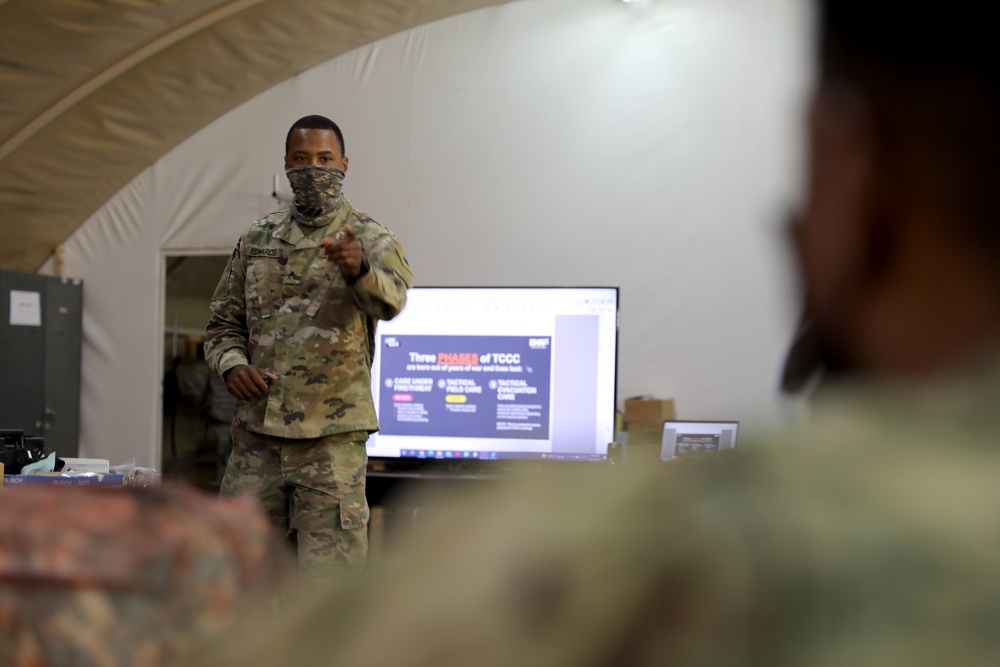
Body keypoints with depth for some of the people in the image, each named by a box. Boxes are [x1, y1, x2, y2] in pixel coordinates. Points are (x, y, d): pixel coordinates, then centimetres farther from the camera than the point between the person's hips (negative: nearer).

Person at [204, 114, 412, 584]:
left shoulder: (371, 240, -1)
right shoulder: (256, 241, 13)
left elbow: (389, 299, -23)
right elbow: (224, 324, 18)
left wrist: (359, 269, -46)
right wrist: (232, 366, -4)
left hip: (332, 439, -4)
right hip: (256, 433, 4)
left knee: (328, 582, -4)